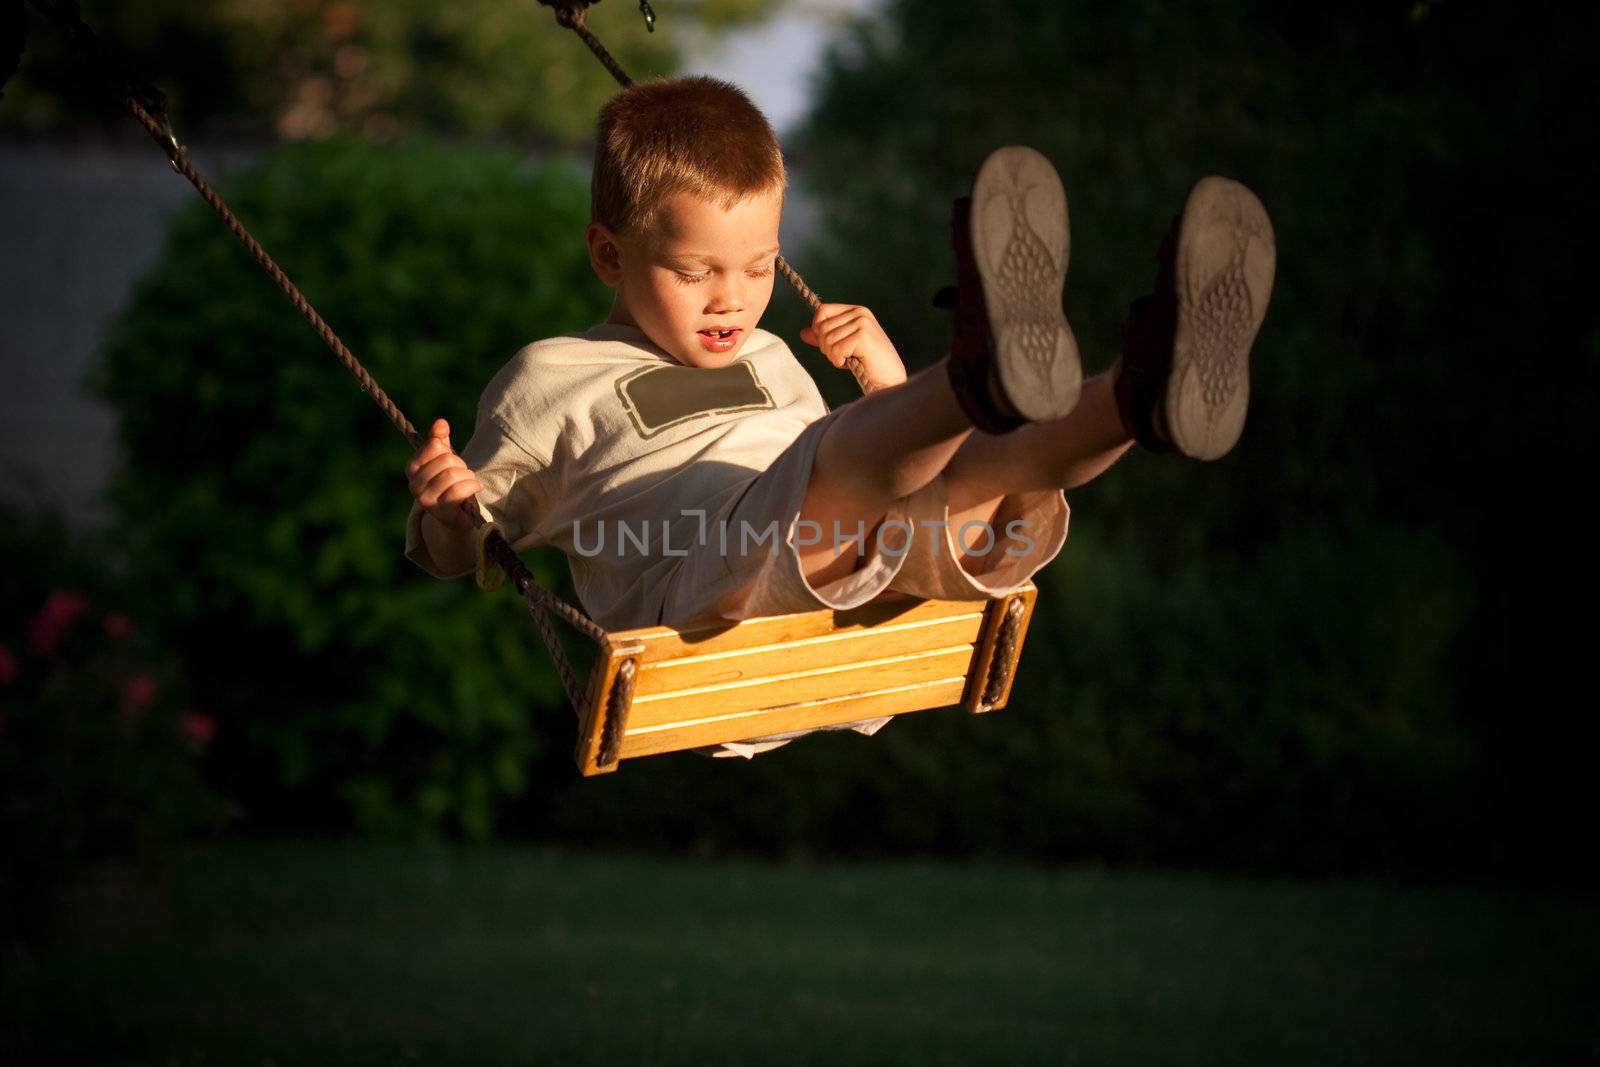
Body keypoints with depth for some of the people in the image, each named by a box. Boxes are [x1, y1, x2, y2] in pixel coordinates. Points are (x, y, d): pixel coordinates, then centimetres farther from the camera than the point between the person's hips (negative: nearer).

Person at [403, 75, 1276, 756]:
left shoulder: (767, 361, 36)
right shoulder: (551, 379, 19)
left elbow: (894, 456, 40)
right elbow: (457, 550, 21)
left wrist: (885, 371, 20)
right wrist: (442, 504, -4)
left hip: (857, 576, 6)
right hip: (701, 593, -6)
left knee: (999, 470, -22)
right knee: (848, 456, -37)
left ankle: (1138, 398, -55)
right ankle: (978, 378, -69)